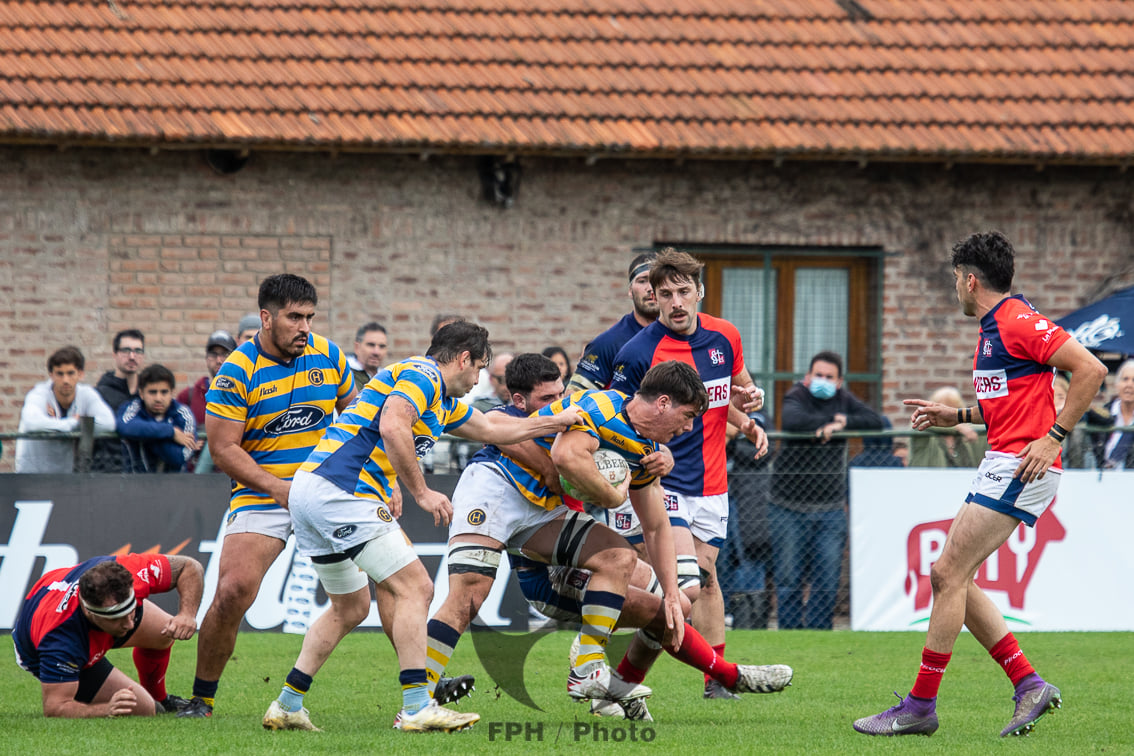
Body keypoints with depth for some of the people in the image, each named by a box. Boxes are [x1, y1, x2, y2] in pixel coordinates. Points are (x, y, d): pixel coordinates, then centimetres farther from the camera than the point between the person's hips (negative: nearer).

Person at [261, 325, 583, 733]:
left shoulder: (443, 401, 24)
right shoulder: (421, 375, -7)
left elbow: (490, 428, 37)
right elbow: (392, 427, -23)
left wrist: (556, 422, 43)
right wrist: (422, 493, -18)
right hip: (342, 491, -10)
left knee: (350, 608, 20)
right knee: (415, 587, -8)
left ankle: (287, 706, 18)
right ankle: (417, 708, -12)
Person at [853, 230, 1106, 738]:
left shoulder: (1018, 323, -13)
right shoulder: (991, 329, 19)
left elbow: (1091, 370, -18)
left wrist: (1053, 436, -20)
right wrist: (956, 416, 19)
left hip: (1019, 467, -11)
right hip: (1001, 467, 11)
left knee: (949, 574, -10)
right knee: (949, 577, 8)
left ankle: (921, 705, -6)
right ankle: (1029, 685, 6)